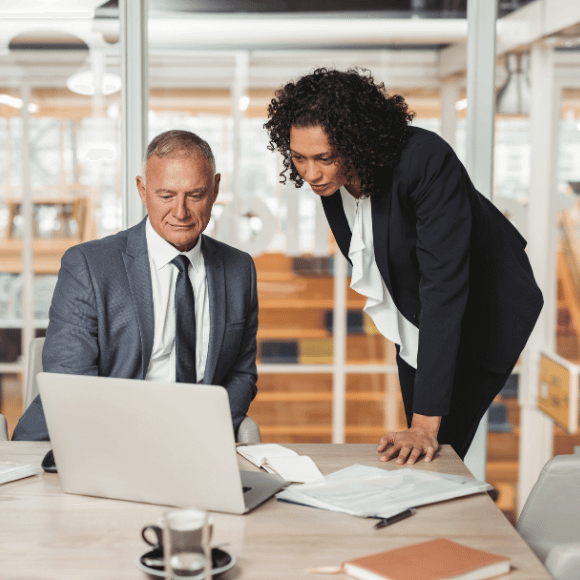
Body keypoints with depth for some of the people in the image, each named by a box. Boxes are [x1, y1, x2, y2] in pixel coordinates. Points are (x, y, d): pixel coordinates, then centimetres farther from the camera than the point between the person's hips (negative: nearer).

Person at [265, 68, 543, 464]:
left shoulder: (428, 161, -36)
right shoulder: (329, 174, -15)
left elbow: (444, 288, -39)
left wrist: (427, 422, -41)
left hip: (481, 317, -6)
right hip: (412, 321, 7)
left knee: (435, 451, -11)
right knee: (412, 457, 14)